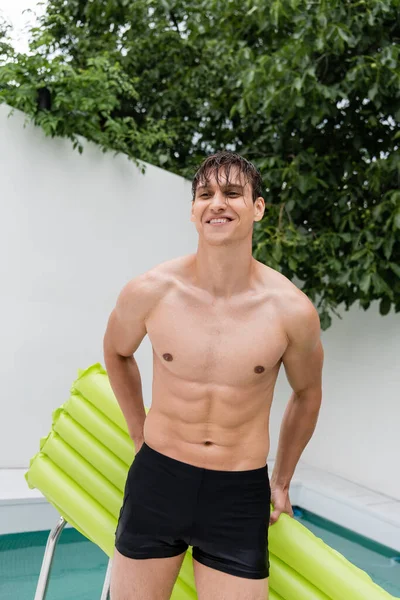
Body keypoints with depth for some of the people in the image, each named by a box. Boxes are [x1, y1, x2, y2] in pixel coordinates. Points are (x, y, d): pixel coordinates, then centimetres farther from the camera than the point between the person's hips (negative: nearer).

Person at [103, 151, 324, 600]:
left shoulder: (291, 310, -11)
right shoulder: (149, 292, -10)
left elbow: (306, 393, 8)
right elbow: (116, 352, 12)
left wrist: (281, 481, 15)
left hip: (241, 496, 0)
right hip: (156, 480, 1)